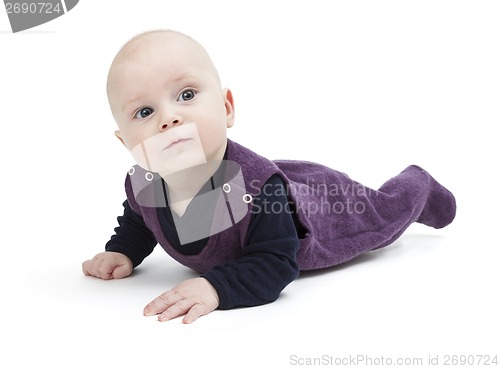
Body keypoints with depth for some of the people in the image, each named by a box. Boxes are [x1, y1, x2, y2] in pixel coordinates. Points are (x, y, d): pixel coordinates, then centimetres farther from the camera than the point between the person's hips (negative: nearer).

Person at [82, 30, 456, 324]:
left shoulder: (257, 186, -48)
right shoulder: (143, 185, -28)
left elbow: (274, 265, -44)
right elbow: (137, 223, -5)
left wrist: (215, 286, -57)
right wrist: (122, 252, -22)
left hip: (325, 205, -5)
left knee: (384, 213, 24)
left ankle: (418, 184, 53)